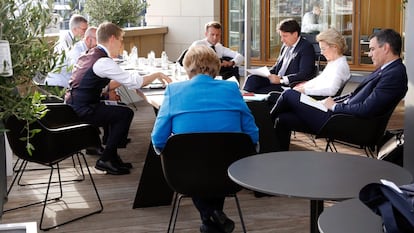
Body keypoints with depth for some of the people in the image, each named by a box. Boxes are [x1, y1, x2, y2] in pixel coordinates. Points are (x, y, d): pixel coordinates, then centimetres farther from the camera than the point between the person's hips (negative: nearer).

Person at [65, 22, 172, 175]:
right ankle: (106, 160, 0)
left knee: (116, 109, 21)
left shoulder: (88, 55, 13)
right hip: (82, 110, -10)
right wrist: (157, 75, -3)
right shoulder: (104, 62, -16)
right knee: (126, 113, -6)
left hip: (73, 105, 10)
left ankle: (112, 156, 22)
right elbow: (135, 82, -16)